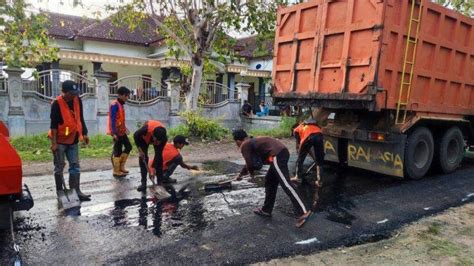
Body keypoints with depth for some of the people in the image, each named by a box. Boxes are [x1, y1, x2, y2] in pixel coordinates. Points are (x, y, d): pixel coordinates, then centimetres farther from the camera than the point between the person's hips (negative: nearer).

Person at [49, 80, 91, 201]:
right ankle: (60, 192, 16)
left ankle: (76, 191, 11)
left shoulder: (78, 101, 0)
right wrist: (54, 143, -18)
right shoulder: (57, 104, -16)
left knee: (75, 166, 5)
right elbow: (53, 124, -16)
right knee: (59, 167, 5)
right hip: (60, 140, -5)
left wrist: (84, 133, 8)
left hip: (73, 139, 5)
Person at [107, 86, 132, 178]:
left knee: (128, 147, 14)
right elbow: (113, 120, -20)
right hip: (117, 132, -10)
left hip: (122, 131, 10)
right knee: (118, 151, -2)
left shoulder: (121, 105, 14)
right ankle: (116, 171, 8)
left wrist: (125, 128, 22)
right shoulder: (114, 105, -15)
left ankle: (121, 167, 24)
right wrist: (114, 133, -24)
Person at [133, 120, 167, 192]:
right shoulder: (146, 129, -45)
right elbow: (136, 136, -22)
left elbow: (158, 154, -27)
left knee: (159, 157, -11)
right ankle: (143, 183, -3)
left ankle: (160, 182, -1)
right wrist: (140, 150, -22)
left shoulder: (164, 138, -37)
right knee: (143, 158, -9)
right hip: (144, 137, 0)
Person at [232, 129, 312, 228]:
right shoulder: (252, 142, 31)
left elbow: (250, 164, -4)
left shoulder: (244, 146, 4)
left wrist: (251, 172, 20)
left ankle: (304, 212, -19)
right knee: (270, 181, 20)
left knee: (286, 184, -13)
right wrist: (241, 174, 56)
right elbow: (252, 162, 44)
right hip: (282, 151, 10)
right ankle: (266, 210, 28)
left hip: (277, 155, -10)